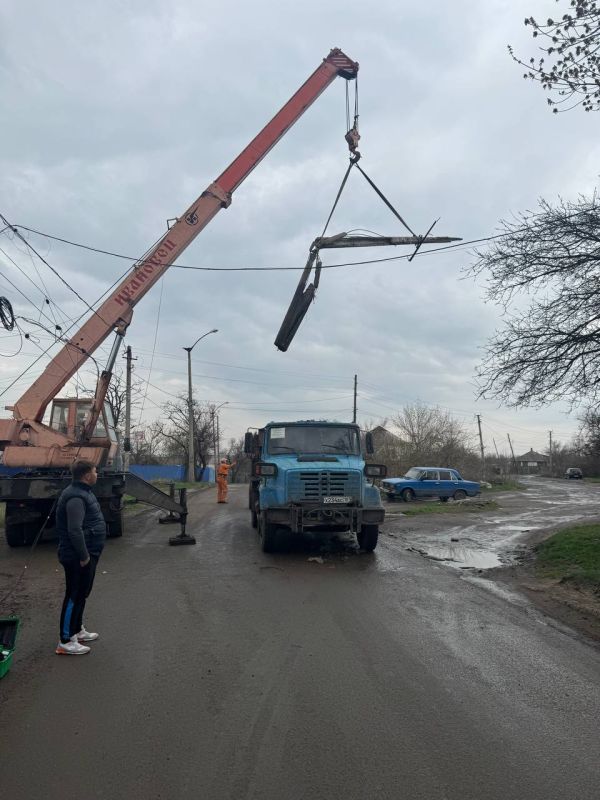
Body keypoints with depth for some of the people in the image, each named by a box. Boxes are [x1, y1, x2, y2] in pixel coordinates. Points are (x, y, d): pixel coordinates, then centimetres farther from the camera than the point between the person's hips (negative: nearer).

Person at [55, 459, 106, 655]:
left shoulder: (83, 492, 11)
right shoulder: (75, 498, -24)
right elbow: (74, 530, -29)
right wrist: (83, 556, -23)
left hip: (87, 554, 10)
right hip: (77, 558, -10)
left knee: (82, 594, 21)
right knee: (74, 596, -1)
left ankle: (77, 630, 35)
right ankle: (65, 642, 8)